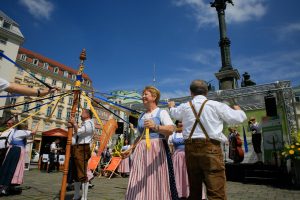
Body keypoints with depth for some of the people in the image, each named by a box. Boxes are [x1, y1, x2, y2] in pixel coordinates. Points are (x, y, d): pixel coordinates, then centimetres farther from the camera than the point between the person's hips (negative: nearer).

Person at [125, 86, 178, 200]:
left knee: (156, 181, -5)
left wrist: (155, 126, -32)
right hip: (141, 150, 5)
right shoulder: (141, 116, 18)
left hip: (156, 149, -5)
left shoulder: (161, 112, -1)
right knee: (139, 182, 3)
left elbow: (171, 129, -17)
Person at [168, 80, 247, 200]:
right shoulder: (216, 105, -1)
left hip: (190, 148, 4)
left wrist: (171, 107, 55)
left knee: (194, 189, 16)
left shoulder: (184, 107, 9)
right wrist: (237, 109, 29)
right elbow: (238, 118, 5)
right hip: (211, 147, -4)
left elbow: (174, 113, 31)